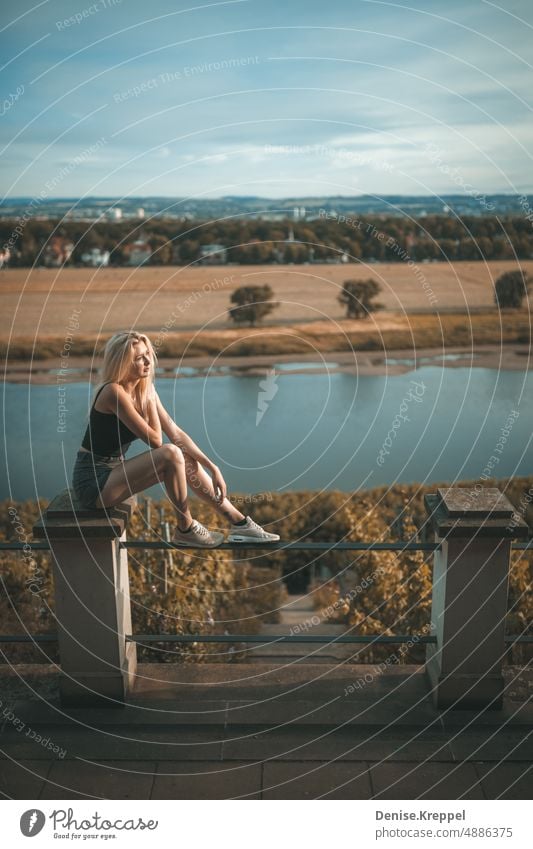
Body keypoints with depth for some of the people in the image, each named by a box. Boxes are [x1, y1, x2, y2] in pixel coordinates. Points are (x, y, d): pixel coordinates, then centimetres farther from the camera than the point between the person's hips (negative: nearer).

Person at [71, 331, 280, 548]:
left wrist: (213, 468, -1)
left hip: (113, 472, 8)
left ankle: (239, 523, 6)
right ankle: (186, 530, -6)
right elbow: (155, 440, -18)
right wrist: (149, 399, -13)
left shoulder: (145, 389, 5)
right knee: (171, 454, -24)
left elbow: (176, 433, 3)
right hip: (93, 480, -8)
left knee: (187, 460, 0)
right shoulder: (114, 392, -21)